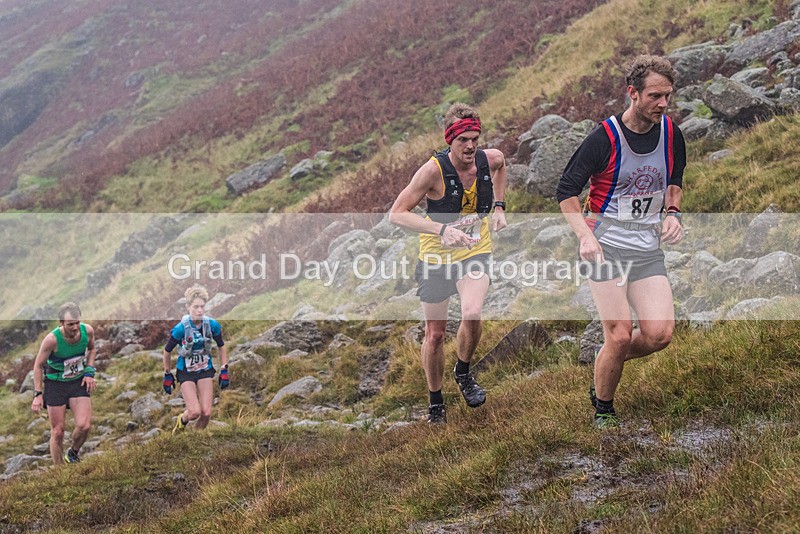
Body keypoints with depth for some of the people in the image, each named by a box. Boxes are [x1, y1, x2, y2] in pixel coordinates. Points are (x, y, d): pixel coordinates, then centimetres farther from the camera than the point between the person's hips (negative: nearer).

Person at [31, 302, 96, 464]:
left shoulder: (87, 331, -16)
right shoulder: (52, 339, -26)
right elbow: (38, 366, -11)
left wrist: (89, 372, -2)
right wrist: (37, 394, -13)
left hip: (79, 381, 3)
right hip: (55, 383, -3)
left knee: (84, 425, -12)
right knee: (57, 432, 0)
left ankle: (72, 454, 19)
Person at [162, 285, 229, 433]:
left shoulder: (212, 325, -13)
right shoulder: (181, 329, -22)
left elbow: (221, 346, 5)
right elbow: (167, 351, -7)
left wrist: (224, 370, 1)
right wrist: (167, 375, 1)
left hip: (206, 370, 3)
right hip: (186, 372, -3)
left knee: (206, 413, -7)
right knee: (195, 412, -17)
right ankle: (182, 421, 19)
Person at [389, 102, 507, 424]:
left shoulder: (490, 159, -11)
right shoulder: (434, 170, -23)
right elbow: (397, 214, -23)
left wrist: (499, 206, 7)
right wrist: (442, 230, -35)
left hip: (475, 252, 2)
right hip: (436, 256, -2)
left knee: (472, 314, -25)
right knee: (434, 334, 6)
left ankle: (463, 372, 5)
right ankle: (435, 401, 28)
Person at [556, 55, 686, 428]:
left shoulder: (671, 134, 2)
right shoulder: (604, 138, -13)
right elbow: (566, 191, -7)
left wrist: (672, 212, 2)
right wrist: (586, 236, -18)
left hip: (649, 249, 5)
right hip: (607, 248, -5)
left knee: (660, 334, -9)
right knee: (620, 335, -9)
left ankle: (606, 361, 22)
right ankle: (602, 407, 15)